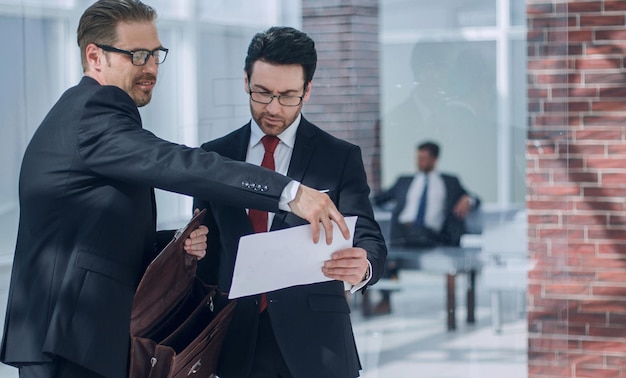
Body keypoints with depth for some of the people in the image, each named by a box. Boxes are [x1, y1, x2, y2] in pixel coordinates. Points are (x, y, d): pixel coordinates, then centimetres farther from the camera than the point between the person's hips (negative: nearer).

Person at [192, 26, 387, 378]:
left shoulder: (341, 157, 0)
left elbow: (369, 240, -8)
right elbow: (207, 247, 12)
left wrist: (362, 267, -30)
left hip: (316, 346, -2)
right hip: (238, 345, 2)